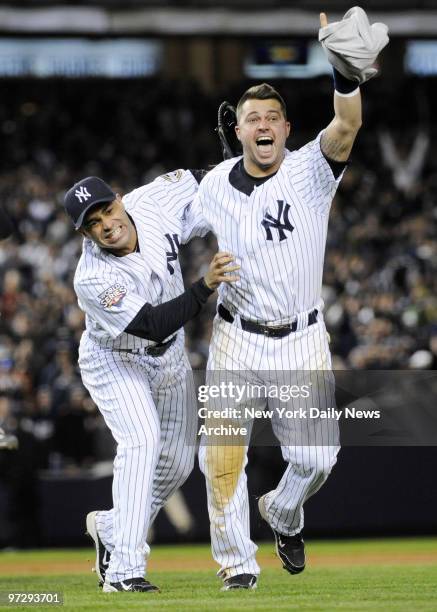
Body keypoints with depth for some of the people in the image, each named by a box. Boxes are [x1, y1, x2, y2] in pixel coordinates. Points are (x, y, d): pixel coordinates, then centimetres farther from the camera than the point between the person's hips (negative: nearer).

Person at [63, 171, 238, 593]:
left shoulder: (151, 203, -21)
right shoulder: (94, 279, -35)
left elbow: (203, 177, -5)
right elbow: (154, 325, -39)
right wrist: (205, 286, -48)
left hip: (169, 359, 6)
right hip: (115, 363, -6)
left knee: (177, 463, 9)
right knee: (142, 442, -27)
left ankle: (110, 527, 33)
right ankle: (124, 570, -29)